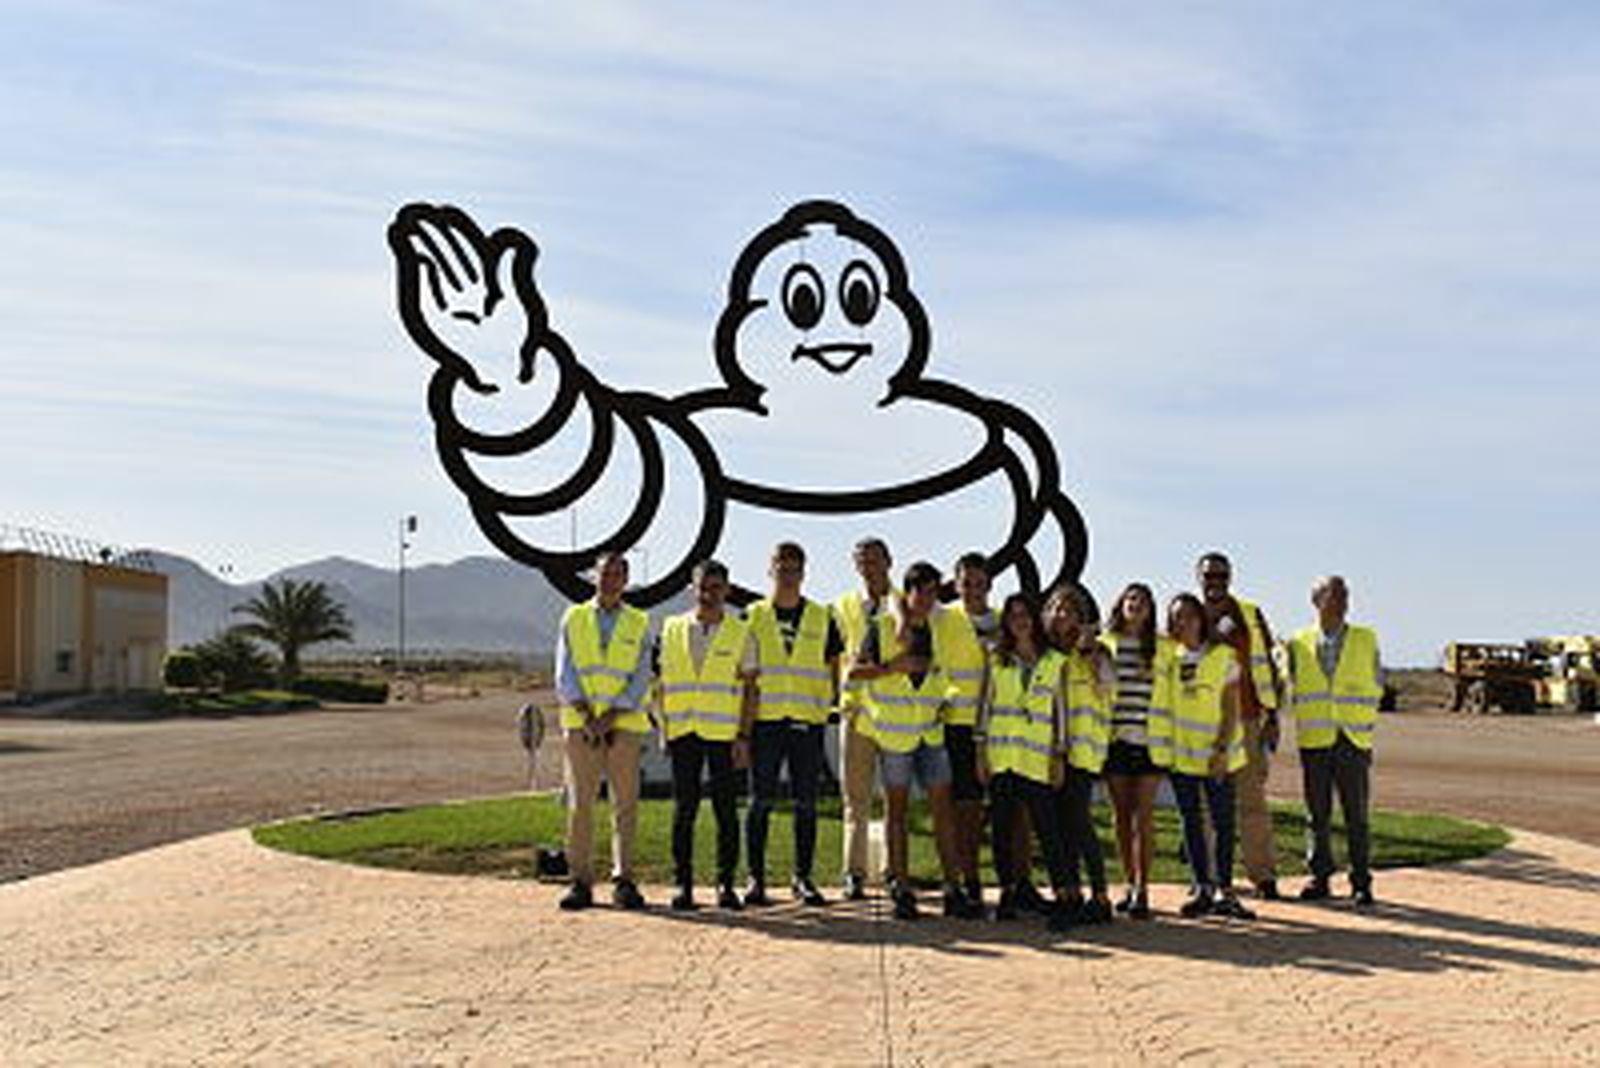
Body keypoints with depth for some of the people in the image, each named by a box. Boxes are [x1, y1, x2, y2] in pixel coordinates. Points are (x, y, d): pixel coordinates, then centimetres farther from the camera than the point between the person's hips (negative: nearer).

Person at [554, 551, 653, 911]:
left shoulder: (639, 625, 8)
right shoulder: (574, 619, 10)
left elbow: (640, 680, 0)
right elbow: (564, 675, 3)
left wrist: (609, 717, -12)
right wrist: (586, 715, -10)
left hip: (625, 724, 0)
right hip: (581, 725, 0)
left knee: (626, 803, -1)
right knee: (580, 803, -1)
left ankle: (623, 880, 5)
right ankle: (581, 881, 3)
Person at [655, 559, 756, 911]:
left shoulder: (740, 633, 5)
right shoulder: (672, 629, 10)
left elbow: (750, 689, 3)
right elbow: (663, 682, 13)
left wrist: (744, 737, -4)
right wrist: (664, 729, 4)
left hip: (725, 733, -1)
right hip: (683, 731, 1)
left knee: (726, 809, 0)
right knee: (684, 809, 2)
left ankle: (726, 884, 8)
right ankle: (683, 884, 8)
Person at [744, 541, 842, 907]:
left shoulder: (822, 618, 9)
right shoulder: (753, 617, 6)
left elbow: (834, 668, 14)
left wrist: (831, 705, 2)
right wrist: (744, 719, -1)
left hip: (808, 721, 1)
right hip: (765, 719, -1)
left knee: (806, 804, 3)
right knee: (761, 801, 0)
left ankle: (802, 877, 12)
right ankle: (756, 878, 7)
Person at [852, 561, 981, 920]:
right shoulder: (883, 627, -5)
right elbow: (855, 671, -8)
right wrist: (895, 666, -20)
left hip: (931, 731, 3)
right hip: (894, 731, -3)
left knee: (943, 807, 0)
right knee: (897, 809, 4)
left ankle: (953, 891, 4)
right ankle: (901, 890, 10)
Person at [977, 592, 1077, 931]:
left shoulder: (1055, 661, 7)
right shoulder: (997, 660, 10)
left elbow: (1060, 711, 8)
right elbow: (985, 704, 9)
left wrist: (1058, 756, 3)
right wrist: (980, 750, 2)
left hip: (1038, 759, -2)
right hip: (1000, 755, 2)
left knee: (1048, 828, -8)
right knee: (1001, 828, 4)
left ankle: (1063, 897, -7)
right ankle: (1009, 891, 15)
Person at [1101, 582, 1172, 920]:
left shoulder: (1164, 647, 7)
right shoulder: (1103, 644, 9)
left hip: (1150, 740, -1)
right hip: (1115, 737, 2)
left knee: (1144, 816, -7)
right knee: (1122, 815, 6)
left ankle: (1142, 890, -6)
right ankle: (1131, 884, 17)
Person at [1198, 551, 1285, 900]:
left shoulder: (1250, 616, 8)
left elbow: (1266, 666, 7)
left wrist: (1272, 717, 1)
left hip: (1246, 719, -1)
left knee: (1252, 799, -2)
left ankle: (1263, 875, 3)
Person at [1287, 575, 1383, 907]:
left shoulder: (1366, 640, 4)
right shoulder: (1299, 644, 4)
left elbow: (1376, 685, 12)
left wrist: (1362, 719, 10)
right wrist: (1313, 717, 9)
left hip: (1354, 741, -1)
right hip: (1314, 742, 1)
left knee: (1356, 816, -1)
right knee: (1318, 815, 5)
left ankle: (1361, 883, 6)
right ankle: (1319, 878, 15)